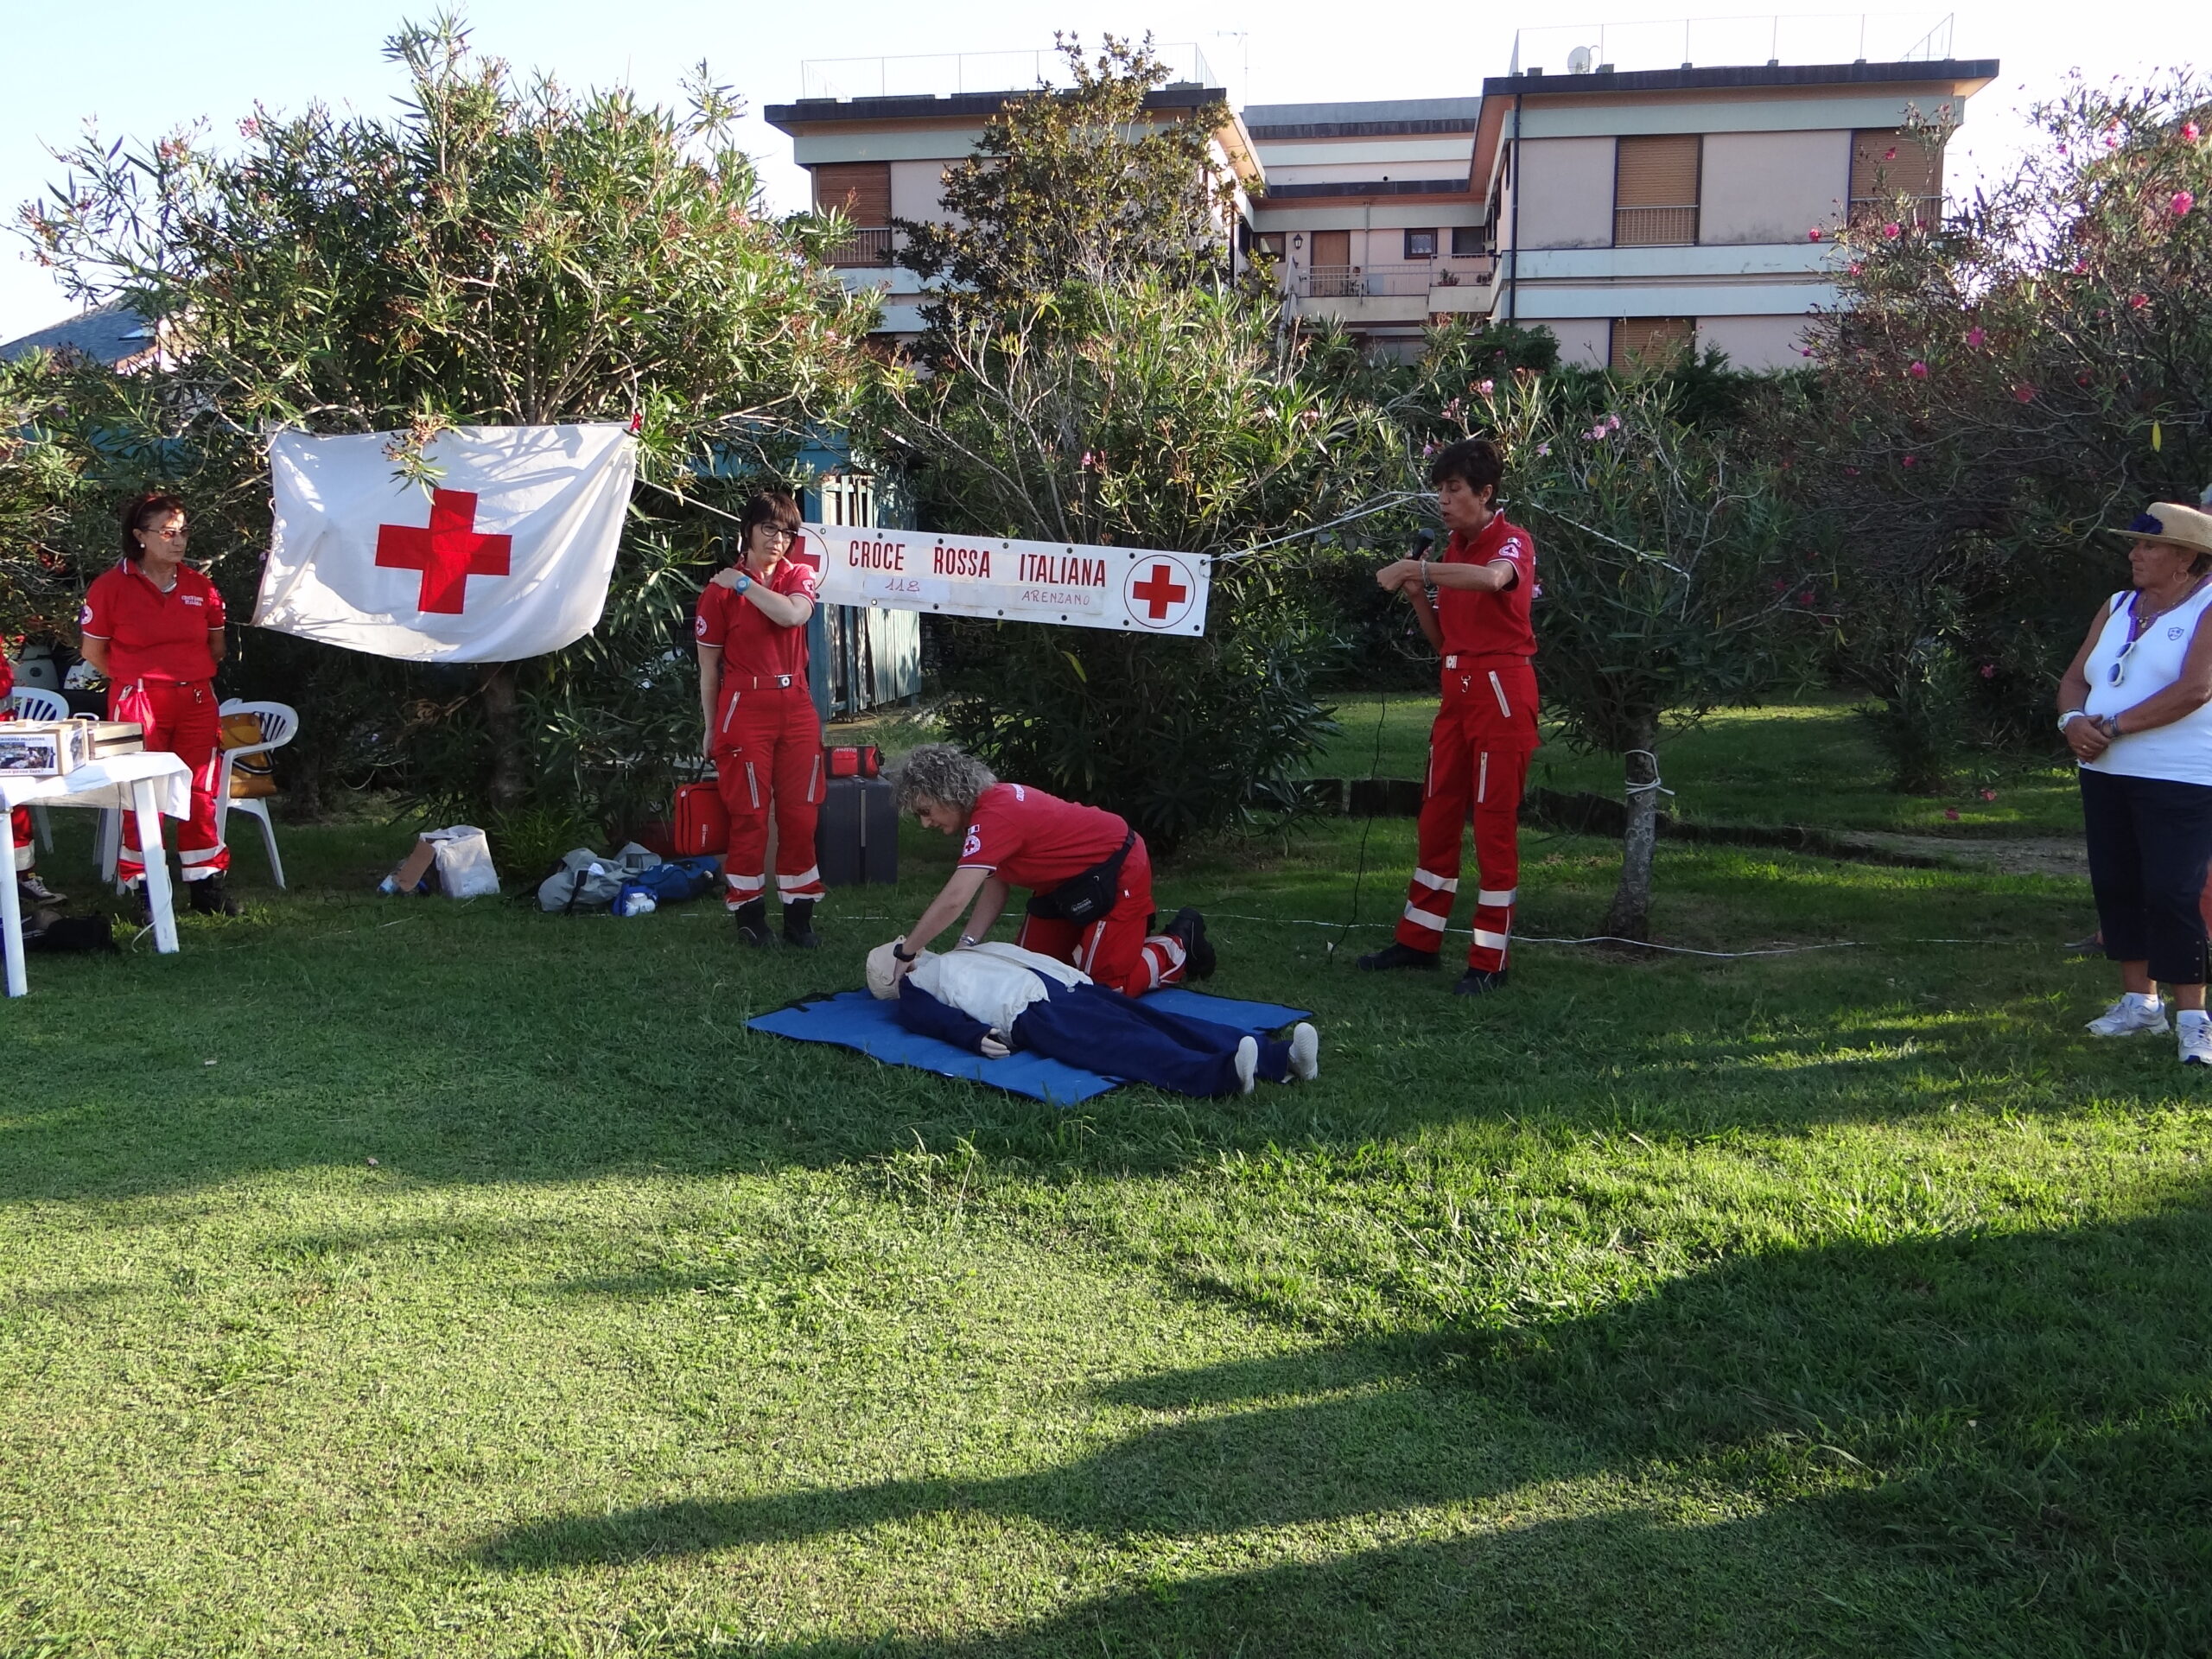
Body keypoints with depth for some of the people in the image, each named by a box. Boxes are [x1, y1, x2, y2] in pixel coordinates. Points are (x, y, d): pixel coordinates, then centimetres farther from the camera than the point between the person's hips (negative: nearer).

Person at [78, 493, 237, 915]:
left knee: (201, 792, 6)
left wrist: (193, 676, 13)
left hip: (197, 702, 4)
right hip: (139, 702, -4)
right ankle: (143, 885, 7)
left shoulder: (200, 586, 8)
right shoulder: (111, 586, -4)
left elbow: (216, 645, 20)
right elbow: (94, 652, 3)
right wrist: (138, 678, 6)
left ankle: (206, 882, 14)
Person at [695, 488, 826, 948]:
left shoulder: (801, 575, 9)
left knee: (801, 815, 3)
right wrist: (711, 728, 2)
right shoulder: (719, 590, 0)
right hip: (744, 711, -3)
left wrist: (745, 583, -9)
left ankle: (799, 918, 12)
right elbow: (708, 667, 2)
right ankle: (749, 915, 11)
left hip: (796, 709, 3)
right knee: (750, 816, -1)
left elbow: (793, 614, -15)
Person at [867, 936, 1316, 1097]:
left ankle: (1277, 1057, -36)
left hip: (1062, 984, 7)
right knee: (1114, 1042, -32)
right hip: (1027, 1010, -7)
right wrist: (975, 1036, -22)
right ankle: (1215, 1073, -58)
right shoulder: (911, 995, 20)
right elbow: (941, 1018, -2)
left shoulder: (962, 958, 42)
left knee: (1150, 1019, -17)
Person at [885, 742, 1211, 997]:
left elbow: (953, 901, -36)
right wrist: (966, 945, -11)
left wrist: (905, 953, -28)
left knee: (1104, 984, -10)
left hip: (1117, 871, -10)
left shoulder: (993, 817, -30)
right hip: (1069, 881, 10)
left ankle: (1179, 946, 13)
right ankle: (1130, 935, 25)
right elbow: (997, 885, 0)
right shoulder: (991, 802, 0)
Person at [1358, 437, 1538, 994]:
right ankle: (1418, 939, 20)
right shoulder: (1453, 549, 14)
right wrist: (1417, 594, 0)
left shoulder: (1512, 541, -9)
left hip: (1501, 690, -8)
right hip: (1458, 688, 8)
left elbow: (1492, 578, -35)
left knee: (1494, 821, -5)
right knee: (1438, 814, 10)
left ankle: (1489, 960, 1)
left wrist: (1416, 567, -31)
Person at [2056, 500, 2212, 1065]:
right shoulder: (2115, 609, 14)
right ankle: (2140, 1000, 24)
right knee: (2116, 886, 11)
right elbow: (2074, 678, 12)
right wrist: (2073, 720, -10)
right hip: (2106, 773, 7)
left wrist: (2112, 727, -18)